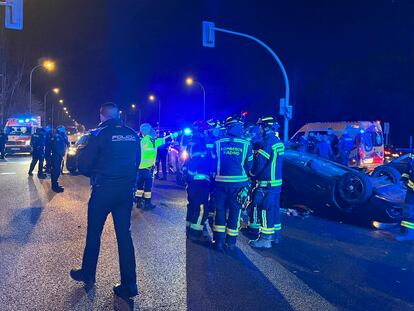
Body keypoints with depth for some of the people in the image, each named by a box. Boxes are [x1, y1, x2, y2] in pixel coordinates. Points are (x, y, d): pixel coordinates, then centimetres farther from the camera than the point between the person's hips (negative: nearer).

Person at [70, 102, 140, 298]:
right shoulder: (133, 135, 4)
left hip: (103, 191, -4)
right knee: (124, 234, 9)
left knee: (94, 233, 14)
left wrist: (93, 175, 11)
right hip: (127, 190, 4)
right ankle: (129, 284, 12)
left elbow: (84, 165, -9)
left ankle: (88, 274, 31)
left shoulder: (99, 134, -10)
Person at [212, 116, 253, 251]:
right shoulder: (246, 145, -5)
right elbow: (249, 165, 4)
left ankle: (218, 241, 16)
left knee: (220, 210, 13)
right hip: (239, 183, -1)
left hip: (221, 182, 1)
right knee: (234, 212, 11)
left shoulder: (218, 143, -2)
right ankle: (230, 242, 19)